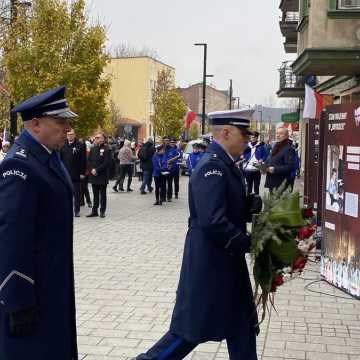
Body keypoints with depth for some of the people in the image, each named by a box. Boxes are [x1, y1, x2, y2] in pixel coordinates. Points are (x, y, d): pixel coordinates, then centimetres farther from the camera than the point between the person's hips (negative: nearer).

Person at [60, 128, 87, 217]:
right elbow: (60, 159, 10)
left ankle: (77, 210, 12)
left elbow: (83, 161, -4)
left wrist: (82, 173, -8)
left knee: (77, 193, 4)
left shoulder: (80, 146, -3)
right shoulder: (63, 145, 6)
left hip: (76, 174, -3)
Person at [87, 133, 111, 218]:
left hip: (103, 176, -5)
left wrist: (97, 170, -15)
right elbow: (89, 160, 12)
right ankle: (94, 211, 14)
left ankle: (102, 211, 9)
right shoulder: (93, 149, 12)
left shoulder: (106, 149, -7)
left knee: (102, 194, 3)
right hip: (93, 175, 5)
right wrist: (92, 169, -5)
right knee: (95, 194, 10)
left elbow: (107, 162, -13)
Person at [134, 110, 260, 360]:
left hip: (226, 260, 10)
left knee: (242, 324, 17)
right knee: (194, 325, 2)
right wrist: (250, 243, -21)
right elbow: (212, 222, -29)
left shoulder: (226, 164, 10)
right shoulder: (212, 166, -21)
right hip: (210, 262, -10)